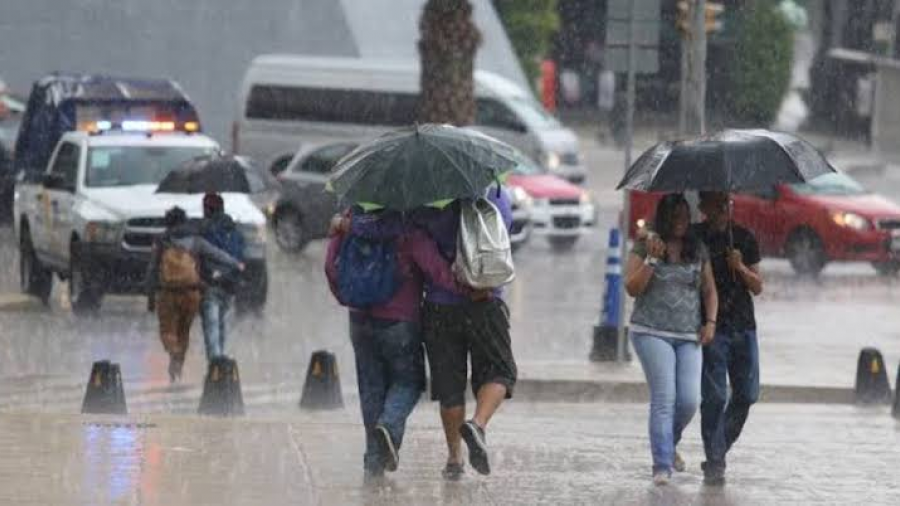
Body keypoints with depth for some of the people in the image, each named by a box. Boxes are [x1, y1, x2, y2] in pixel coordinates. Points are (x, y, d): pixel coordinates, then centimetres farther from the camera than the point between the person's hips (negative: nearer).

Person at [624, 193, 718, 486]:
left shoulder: (697, 250, 12)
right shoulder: (643, 248, 3)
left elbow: (709, 289, 17)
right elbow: (632, 288, -3)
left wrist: (710, 322, 3)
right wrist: (652, 259, -13)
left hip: (689, 336, 3)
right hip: (652, 332, -3)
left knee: (689, 400, -5)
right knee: (664, 397, -14)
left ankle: (669, 444, 25)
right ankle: (662, 465, -13)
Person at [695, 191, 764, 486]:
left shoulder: (744, 238, 9)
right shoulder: (693, 238, -1)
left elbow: (757, 287, 9)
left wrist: (741, 268, -9)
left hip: (743, 327, 4)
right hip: (711, 327, -4)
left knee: (747, 394, 4)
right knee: (715, 397, -9)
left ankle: (719, 449, 21)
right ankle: (714, 464, -6)